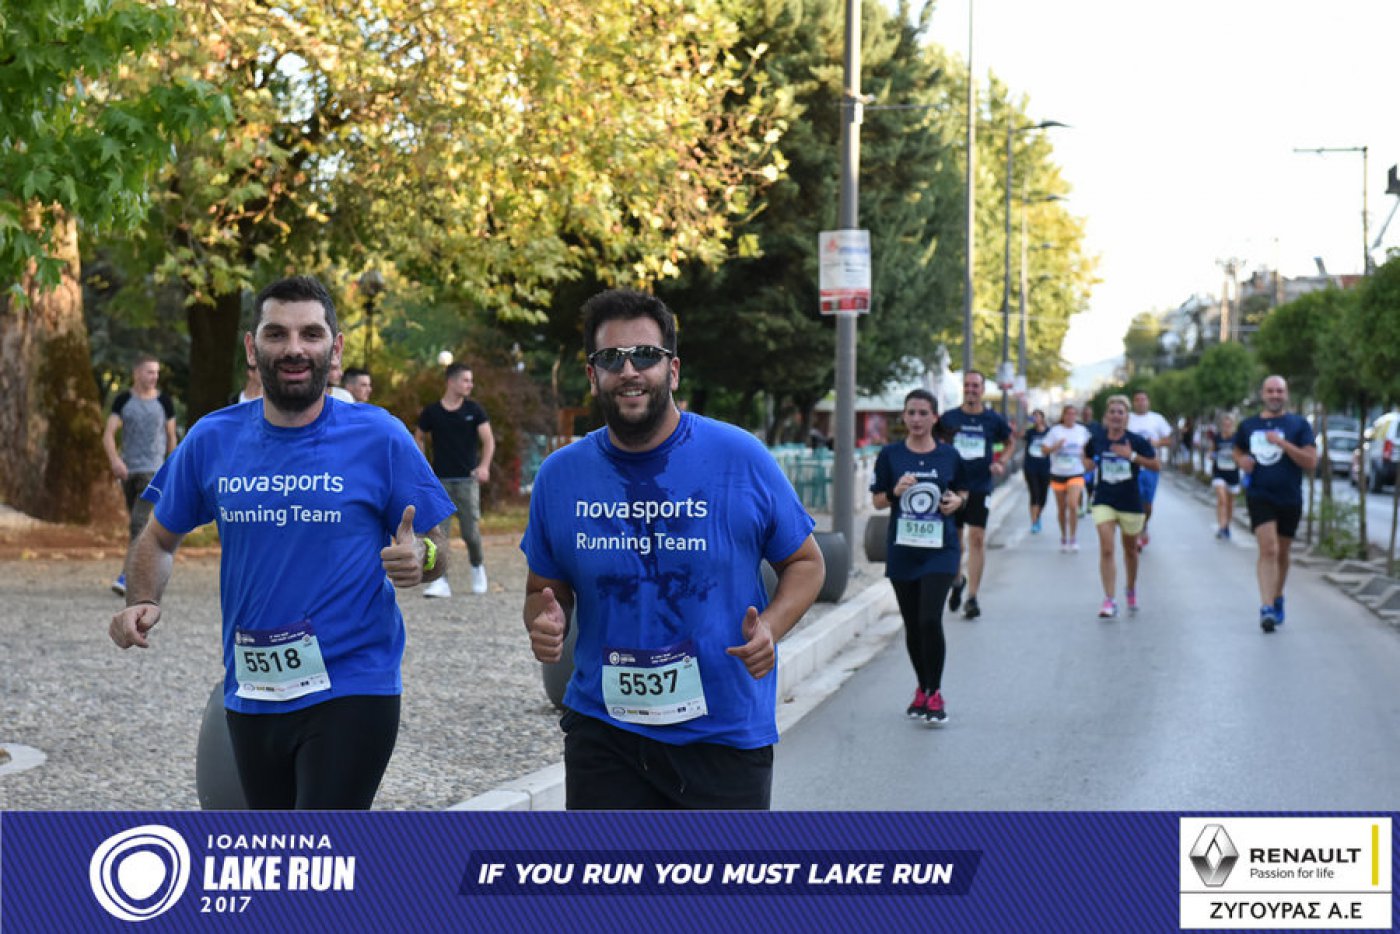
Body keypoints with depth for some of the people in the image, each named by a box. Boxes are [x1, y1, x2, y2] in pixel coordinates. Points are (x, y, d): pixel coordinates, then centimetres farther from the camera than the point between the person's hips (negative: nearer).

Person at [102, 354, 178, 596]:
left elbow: (171, 436, 9)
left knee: (138, 523, -17)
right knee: (135, 523, 15)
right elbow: (108, 435, -6)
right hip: (128, 469, 3)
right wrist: (114, 460, -24)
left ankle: (125, 576, -22)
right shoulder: (123, 400, 1)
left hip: (154, 470, -3)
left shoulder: (164, 401, -1)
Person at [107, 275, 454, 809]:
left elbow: (434, 550, 1)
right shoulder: (212, 440, 3)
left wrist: (419, 559, -23)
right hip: (250, 696, 4)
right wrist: (143, 602, -5)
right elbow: (160, 538, 15)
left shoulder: (379, 438, -5)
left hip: (351, 690, -4)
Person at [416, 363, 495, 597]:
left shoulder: (474, 409, 2)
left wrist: (484, 465, -16)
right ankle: (440, 581, -6)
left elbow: (488, 439, 0)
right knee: (439, 532, -7)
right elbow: (419, 439, 16)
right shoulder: (431, 412, 2)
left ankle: (478, 567, 26)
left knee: (470, 532, -2)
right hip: (440, 479, 0)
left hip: (467, 479, 0)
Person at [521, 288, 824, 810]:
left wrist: (770, 628, -15)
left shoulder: (740, 458, -6)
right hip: (604, 731, 2)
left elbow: (805, 562, 5)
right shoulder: (560, 476, 1)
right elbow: (544, 589, 13)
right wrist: (544, 624, -11)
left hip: (726, 732, -1)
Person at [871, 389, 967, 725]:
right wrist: (896, 492, -14)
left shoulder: (949, 455, 2)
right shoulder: (890, 455, 1)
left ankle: (935, 694, -2)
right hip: (902, 549, 2)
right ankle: (922, 689, 27)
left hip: (940, 548, -2)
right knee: (912, 625, 9)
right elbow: (877, 500, 6)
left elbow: (962, 491, 16)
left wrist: (957, 501, -6)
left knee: (930, 619, -14)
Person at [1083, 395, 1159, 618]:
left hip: (1131, 502, 0)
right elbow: (1088, 457, 19)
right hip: (1104, 501, 0)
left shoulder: (1136, 441, -8)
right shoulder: (1096, 440, -1)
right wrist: (1089, 464, -3)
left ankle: (1131, 590, 41)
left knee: (1130, 549, 16)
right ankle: (1109, 600, -13)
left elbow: (1157, 465, -10)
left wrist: (1133, 456, -21)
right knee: (1106, 549, -13)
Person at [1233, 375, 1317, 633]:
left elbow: (1311, 461, -9)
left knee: (1281, 553, 13)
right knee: (1268, 549, -17)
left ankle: (1277, 598, 34)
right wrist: (1242, 460, 0)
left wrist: (1283, 443, -19)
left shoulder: (1298, 424, 0)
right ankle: (1267, 607, -24)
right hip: (1259, 496, -1)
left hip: (1290, 499, 1)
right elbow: (1238, 451, 25)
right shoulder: (1248, 425, 7)